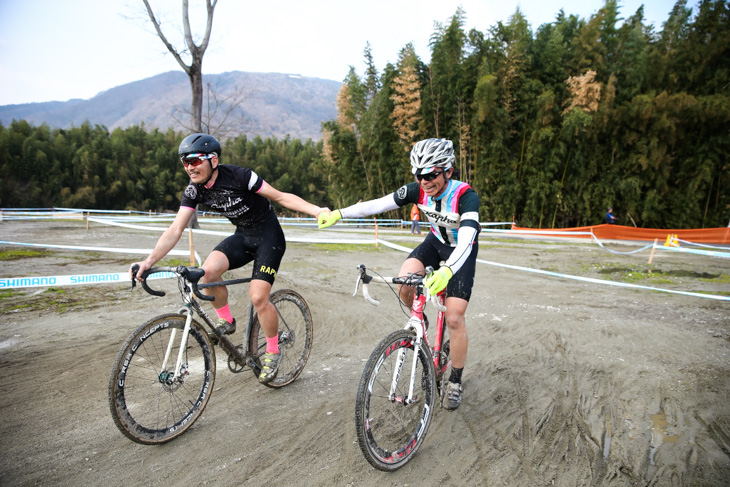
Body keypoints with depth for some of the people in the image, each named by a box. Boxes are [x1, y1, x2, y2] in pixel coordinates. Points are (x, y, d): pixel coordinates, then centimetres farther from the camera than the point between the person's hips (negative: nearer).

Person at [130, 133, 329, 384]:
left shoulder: (238, 176, -22)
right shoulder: (194, 191, -6)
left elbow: (281, 196, -18)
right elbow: (175, 229, -10)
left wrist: (316, 210, -31)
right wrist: (149, 261, -22)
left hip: (269, 236, -5)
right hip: (242, 236, 5)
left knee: (258, 297, -15)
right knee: (208, 270, -23)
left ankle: (273, 351, 10)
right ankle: (225, 320, 4)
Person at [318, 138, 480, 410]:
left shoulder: (466, 196, -34)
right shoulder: (418, 190, -20)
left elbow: (466, 240, -46)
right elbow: (378, 204, -22)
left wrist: (447, 271, -65)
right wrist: (338, 214, -31)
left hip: (461, 251, -4)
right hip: (436, 241, 4)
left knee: (454, 318, -9)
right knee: (404, 284, -24)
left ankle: (455, 381, 12)